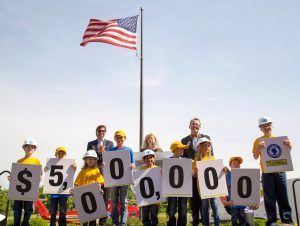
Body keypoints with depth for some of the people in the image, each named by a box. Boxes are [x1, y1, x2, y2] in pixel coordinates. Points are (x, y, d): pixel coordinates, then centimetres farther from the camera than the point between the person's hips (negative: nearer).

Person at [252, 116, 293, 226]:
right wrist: (259, 148, -18)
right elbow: (255, 157, 1)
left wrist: (288, 147, -9)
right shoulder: (258, 141, 6)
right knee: (269, 198, 0)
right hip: (266, 172, -1)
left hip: (280, 170, 2)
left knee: (283, 197, 3)